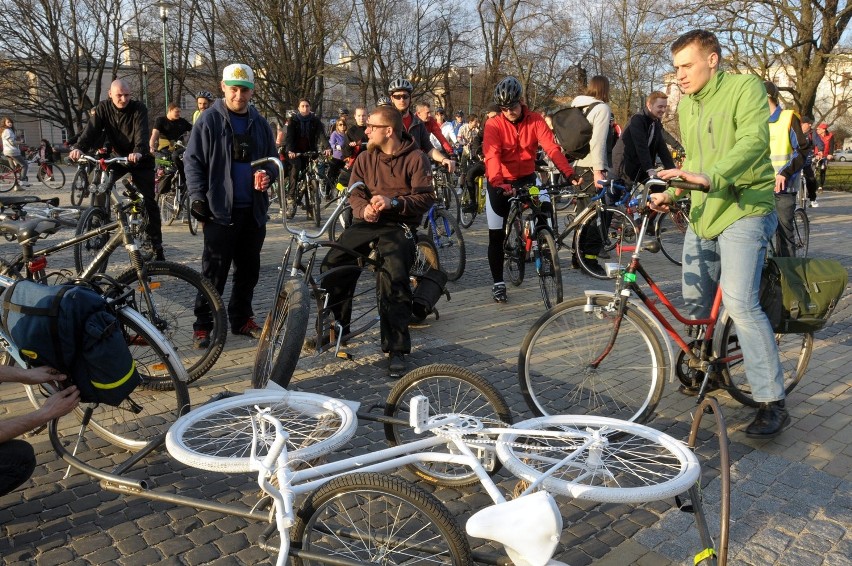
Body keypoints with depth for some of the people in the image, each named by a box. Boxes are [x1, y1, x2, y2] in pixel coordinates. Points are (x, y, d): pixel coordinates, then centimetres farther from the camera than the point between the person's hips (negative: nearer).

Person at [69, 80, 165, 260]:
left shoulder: (138, 108, -17)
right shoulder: (103, 108, -9)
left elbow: (142, 132, -33)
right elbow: (91, 129, -22)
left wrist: (138, 151, -55)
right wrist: (79, 148, -42)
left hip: (140, 159, -3)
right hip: (117, 156, 3)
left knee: (149, 201, -8)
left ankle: (156, 245, -1)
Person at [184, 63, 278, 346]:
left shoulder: (260, 124, 11)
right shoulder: (209, 120, -2)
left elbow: (273, 159, 17)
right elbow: (192, 161, -3)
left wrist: (268, 175, -5)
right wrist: (197, 197, -12)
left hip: (254, 210, 5)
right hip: (220, 209, -5)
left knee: (249, 270, 11)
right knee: (214, 272, -1)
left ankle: (241, 319, 25)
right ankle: (203, 325, 10)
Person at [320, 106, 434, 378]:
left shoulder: (415, 158, -3)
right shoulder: (365, 158, 11)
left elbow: (426, 197, -10)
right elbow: (355, 194, 8)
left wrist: (393, 202, -24)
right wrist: (364, 209, -16)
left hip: (400, 225, -4)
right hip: (369, 222, 5)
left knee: (395, 281, -26)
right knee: (332, 265, -16)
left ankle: (397, 350, -13)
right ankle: (337, 325, 5)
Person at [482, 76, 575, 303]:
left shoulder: (535, 120, -8)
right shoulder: (494, 125, -15)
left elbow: (552, 147, -20)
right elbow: (492, 155, -29)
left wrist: (570, 173, -35)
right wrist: (498, 183, -47)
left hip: (526, 177, 2)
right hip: (500, 183, -2)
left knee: (546, 208, -25)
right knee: (496, 235, -2)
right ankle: (498, 283, 11)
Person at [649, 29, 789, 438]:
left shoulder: (745, 87, -9)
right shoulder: (686, 105, 12)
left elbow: (753, 141, -26)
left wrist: (710, 177, -42)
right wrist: (671, 192, 0)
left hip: (744, 210, -7)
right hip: (703, 212, 8)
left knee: (739, 302, -19)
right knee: (694, 301, 11)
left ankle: (773, 402, -9)